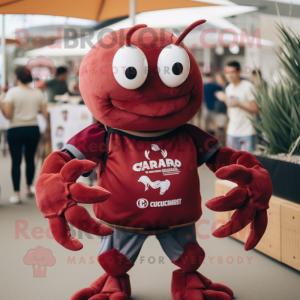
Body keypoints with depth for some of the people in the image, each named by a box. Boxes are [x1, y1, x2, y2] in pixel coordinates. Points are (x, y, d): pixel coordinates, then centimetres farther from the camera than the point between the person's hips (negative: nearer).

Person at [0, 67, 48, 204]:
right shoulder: (38, 93, 1)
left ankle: (16, 194, -1)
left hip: (16, 130, -3)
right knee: (30, 159, 17)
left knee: (16, 161, 1)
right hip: (33, 130, 3)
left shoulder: (12, 92, -10)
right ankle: (29, 189, 31)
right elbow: (45, 114, 1)